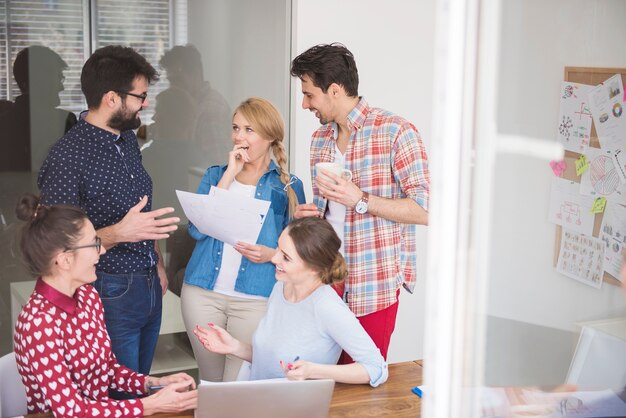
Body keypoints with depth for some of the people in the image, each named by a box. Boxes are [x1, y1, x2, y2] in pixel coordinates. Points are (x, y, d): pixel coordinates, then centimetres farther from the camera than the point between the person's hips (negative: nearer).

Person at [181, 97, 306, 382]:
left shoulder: (288, 186, 3)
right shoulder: (215, 174, 9)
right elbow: (197, 230, -6)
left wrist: (271, 254, -16)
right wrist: (230, 175, -8)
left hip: (256, 298, -2)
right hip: (202, 292, 2)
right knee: (209, 383, 13)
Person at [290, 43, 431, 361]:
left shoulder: (395, 132, -9)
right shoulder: (320, 138, 14)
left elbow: (424, 210, -14)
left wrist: (360, 199, -20)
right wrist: (311, 215, 3)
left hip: (373, 285, -6)